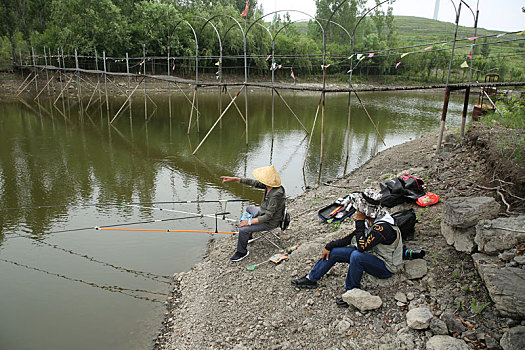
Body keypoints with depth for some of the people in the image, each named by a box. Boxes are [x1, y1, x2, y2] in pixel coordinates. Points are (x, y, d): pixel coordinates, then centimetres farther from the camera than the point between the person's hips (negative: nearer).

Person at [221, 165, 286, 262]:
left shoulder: (276, 195, -38)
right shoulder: (269, 184, -14)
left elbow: (268, 216, -34)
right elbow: (253, 183, -4)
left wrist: (249, 222, -29)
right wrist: (234, 178, -7)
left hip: (270, 222, -10)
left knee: (243, 229, -20)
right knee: (249, 208, 33)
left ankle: (242, 252, 7)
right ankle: (248, 236, 47)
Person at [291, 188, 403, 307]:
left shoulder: (383, 227, -32)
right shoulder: (370, 220, -5)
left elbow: (362, 246, -36)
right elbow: (351, 236, 3)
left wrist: (360, 221, -31)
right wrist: (329, 246, 1)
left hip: (386, 268, -8)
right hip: (371, 254, 8)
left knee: (356, 256, -38)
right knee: (332, 252, 1)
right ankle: (311, 279, 13)